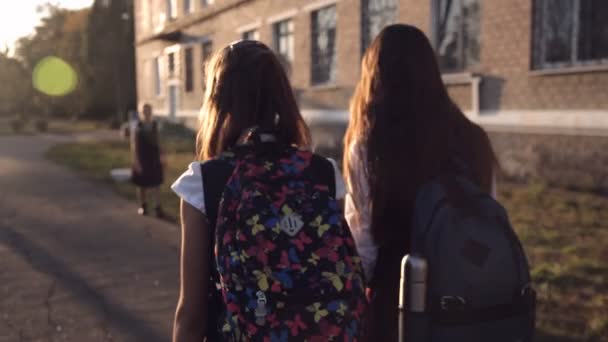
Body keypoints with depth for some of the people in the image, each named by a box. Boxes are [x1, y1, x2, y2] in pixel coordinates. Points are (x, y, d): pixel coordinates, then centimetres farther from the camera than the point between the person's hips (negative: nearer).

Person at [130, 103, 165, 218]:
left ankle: (158, 207, 6)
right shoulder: (137, 127, -9)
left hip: (154, 159, 2)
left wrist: (161, 155, 3)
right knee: (142, 184, 11)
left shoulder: (155, 125, 0)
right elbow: (133, 145, -9)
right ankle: (143, 206, 25)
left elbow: (158, 141, 7)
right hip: (141, 159, -2)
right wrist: (136, 161, -13)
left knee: (155, 184, 3)